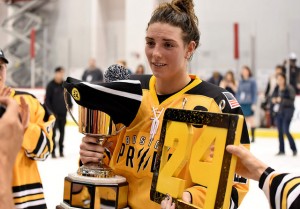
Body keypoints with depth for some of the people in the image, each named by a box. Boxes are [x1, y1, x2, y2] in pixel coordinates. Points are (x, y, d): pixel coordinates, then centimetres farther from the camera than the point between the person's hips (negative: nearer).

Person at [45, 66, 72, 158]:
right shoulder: (51, 85, -6)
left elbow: (68, 96, 17)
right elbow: (47, 99, -8)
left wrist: (70, 106, 10)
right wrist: (50, 111, -12)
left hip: (63, 113, 4)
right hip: (54, 113, -4)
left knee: (62, 132, 10)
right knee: (53, 132, -3)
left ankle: (61, 150, 20)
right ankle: (53, 151, 2)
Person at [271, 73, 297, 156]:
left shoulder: (289, 88, -10)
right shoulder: (277, 88, 6)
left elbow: (292, 101, -14)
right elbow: (273, 96, 20)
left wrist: (282, 100, -22)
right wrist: (273, 100, -1)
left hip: (287, 111, -6)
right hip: (278, 111, 6)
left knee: (286, 131, -11)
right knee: (280, 131, 6)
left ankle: (294, 149, 3)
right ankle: (281, 150, 15)